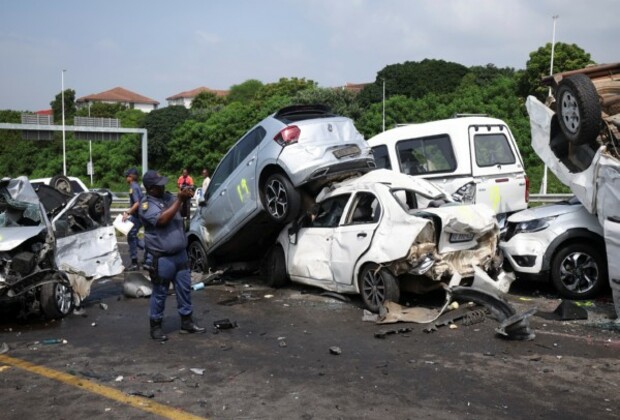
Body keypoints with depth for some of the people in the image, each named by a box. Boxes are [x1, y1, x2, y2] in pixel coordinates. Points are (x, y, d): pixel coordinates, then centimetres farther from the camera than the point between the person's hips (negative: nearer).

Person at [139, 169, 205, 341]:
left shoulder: (168, 196, 10)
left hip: (180, 253, 7)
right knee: (159, 293, 4)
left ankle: (187, 322, 23)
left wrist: (186, 197, -11)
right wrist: (179, 200, -26)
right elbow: (162, 219, -25)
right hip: (162, 257, -7)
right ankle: (155, 326, 16)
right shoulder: (146, 205, -11)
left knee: (185, 289, 12)